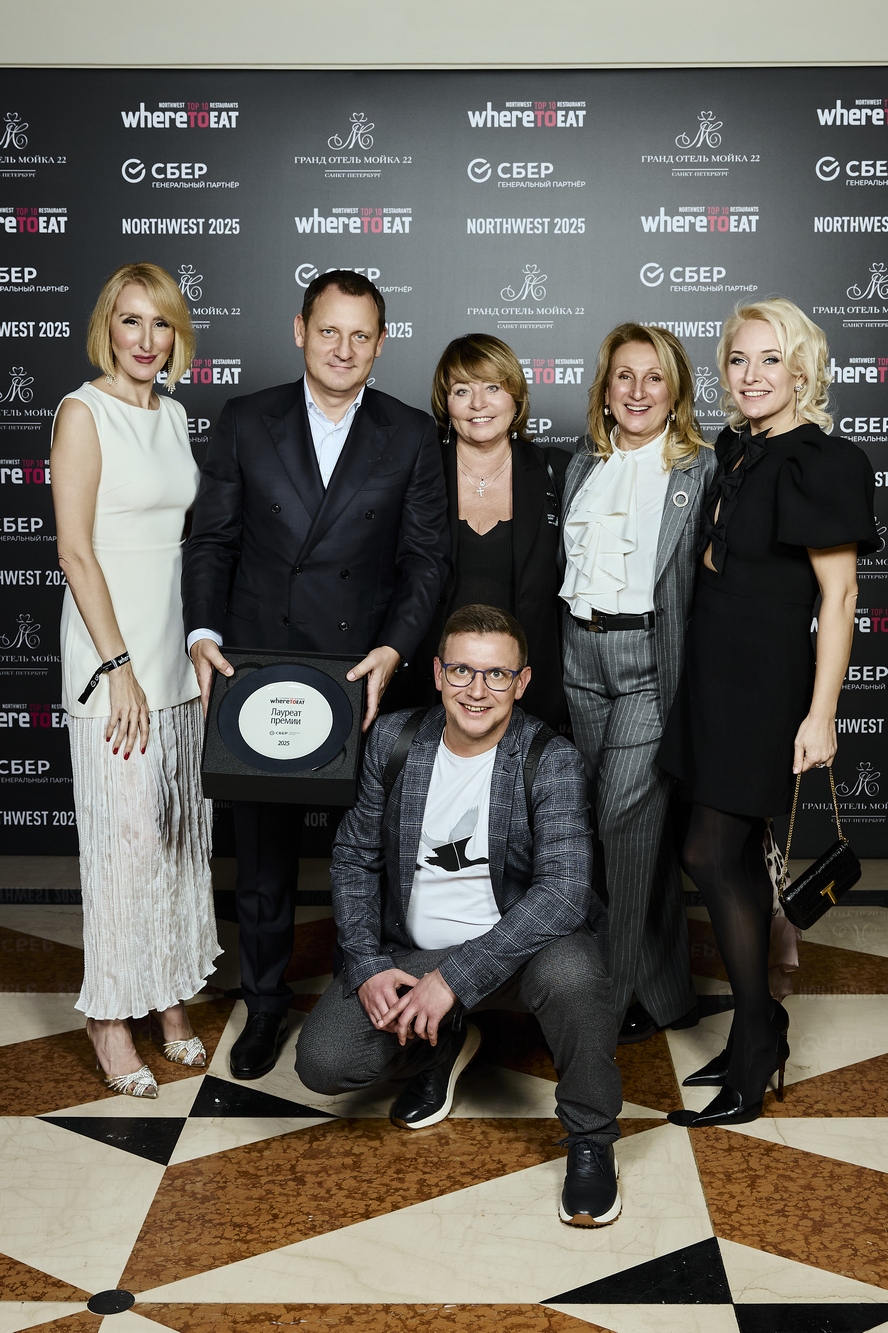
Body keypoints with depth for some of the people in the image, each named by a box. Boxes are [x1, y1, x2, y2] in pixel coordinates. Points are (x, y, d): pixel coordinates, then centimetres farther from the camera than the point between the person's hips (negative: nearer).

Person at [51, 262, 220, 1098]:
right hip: (113, 651, -7)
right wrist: (118, 666, -16)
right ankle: (111, 1012, 13)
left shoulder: (173, 415, 13)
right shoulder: (84, 412, -8)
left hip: (178, 650, 7)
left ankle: (169, 994, 26)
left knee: (182, 827, 11)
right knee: (126, 832, -3)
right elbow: (76, 551, -13)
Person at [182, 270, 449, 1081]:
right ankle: (265, 1005, 28)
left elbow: (426, 557, 0)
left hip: (365, 673, -1)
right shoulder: (246, 423, 4)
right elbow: (212, 538, 5)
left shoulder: (412, 436, 3)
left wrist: (392, 651, -13)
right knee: (264, 847, 11)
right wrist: (204, 633, -9)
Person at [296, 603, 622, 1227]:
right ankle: (444, 1044, 19)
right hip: (410, 953, 4)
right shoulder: (394, 740, -4)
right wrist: (367, 965, -9)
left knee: (570, 971, -36)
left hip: (519, 946, -3)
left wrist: (456, 975, -32)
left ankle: (591, 1139, -6)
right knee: (323, 1061, -15)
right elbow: (355, 857, 4)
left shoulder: (553, 762, -17)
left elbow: (563, 891, -28)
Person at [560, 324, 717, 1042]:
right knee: (593, 815, 9)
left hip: (651, 655, -5)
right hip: (579, 652, 5)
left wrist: (696, 678, -13)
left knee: (627, 817, -7)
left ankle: (639, 988, 11)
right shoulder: (583, 466, 14)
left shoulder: (701, 469, -2)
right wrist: (556, 651, 12)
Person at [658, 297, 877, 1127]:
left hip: (764, 686, -8)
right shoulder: (734, 452, 10)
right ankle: (760, 1036, 26)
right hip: (714, 678, 8)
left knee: (711, 857, -6)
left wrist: (820, 714, -18)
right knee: (740, 859, 13)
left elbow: (839, 595, -15)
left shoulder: (819, 464, -13)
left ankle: (754, 1065, 9)